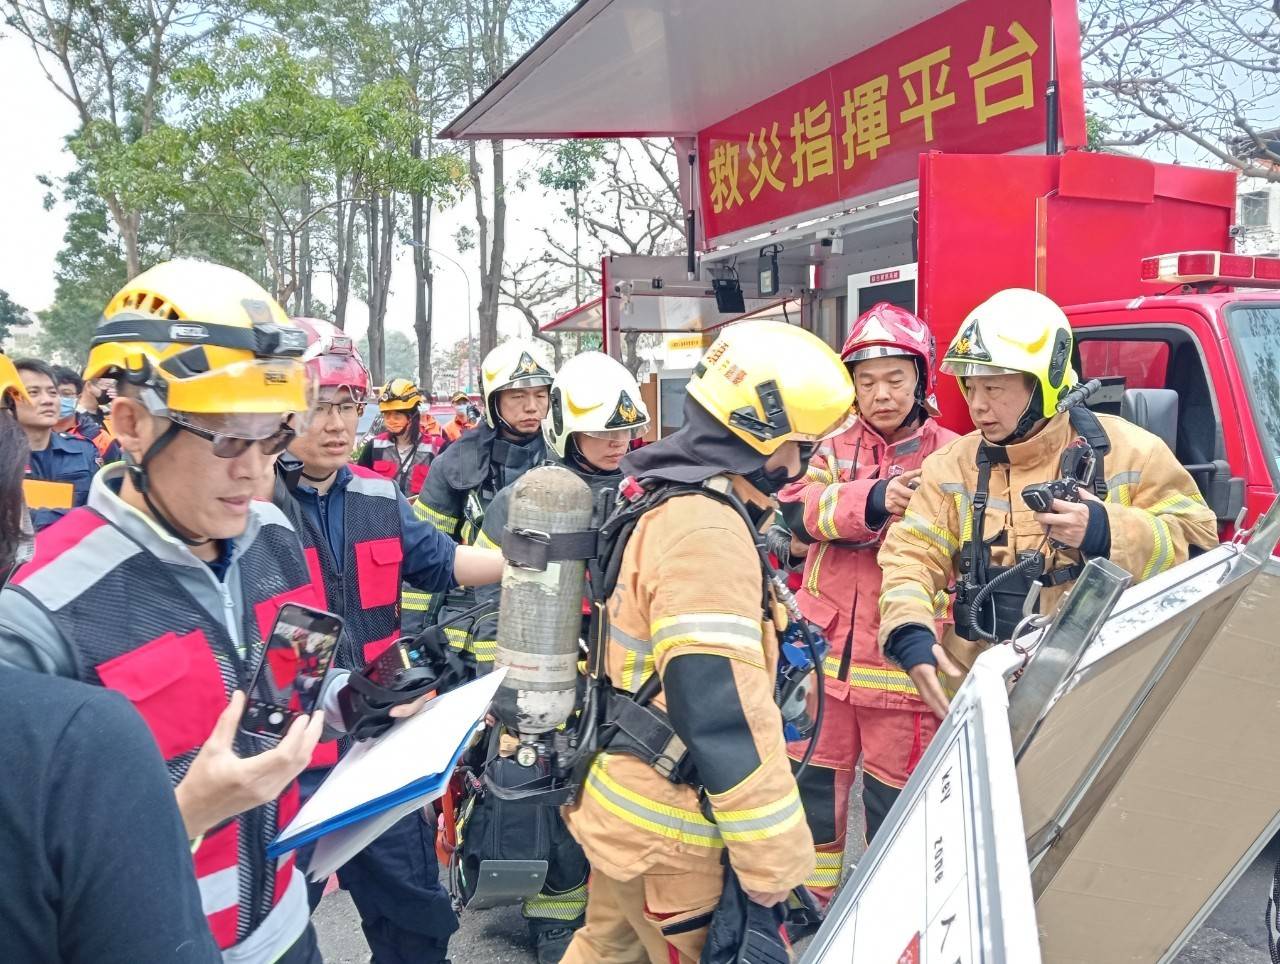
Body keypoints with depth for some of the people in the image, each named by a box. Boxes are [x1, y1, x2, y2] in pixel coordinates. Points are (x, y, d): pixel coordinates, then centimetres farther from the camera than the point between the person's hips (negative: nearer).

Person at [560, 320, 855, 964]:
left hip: (624, 804, 10)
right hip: (666, 838, -10)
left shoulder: (667, 502, 10)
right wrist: (773, 857, -22)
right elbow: (722, 709, -28)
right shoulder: (706, 531, -24)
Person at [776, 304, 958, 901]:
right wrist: (872, 499, -30)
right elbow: (800, 509, -14)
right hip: (825, 651, 3)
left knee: (896, 801, 9)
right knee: (813, 783, 16)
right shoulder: (835, 448, 5)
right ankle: (809, 903, 36)